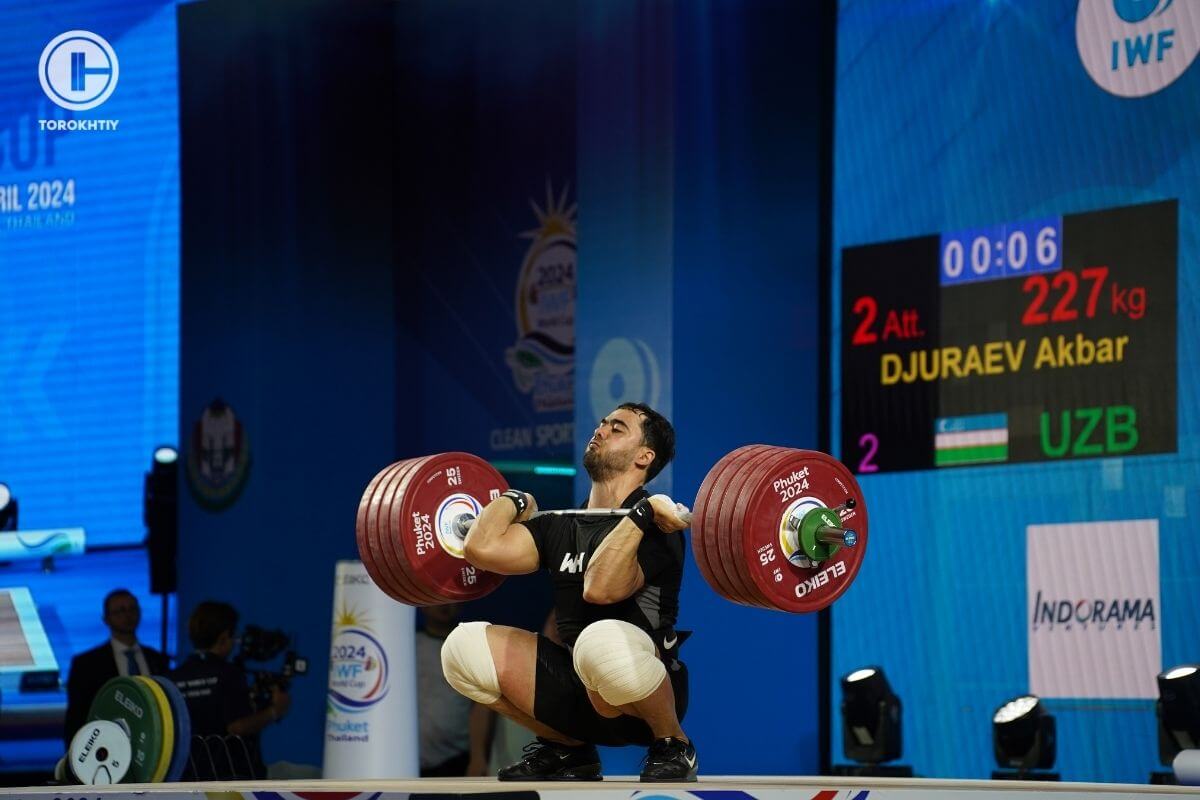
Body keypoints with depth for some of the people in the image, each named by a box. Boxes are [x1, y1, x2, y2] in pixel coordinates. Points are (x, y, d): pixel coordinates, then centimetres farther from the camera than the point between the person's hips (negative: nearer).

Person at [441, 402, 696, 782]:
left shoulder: (652, 530, -11)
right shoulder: (563, 528, 11)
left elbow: (600, 588, -30)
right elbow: (482, 547, -2)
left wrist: (642, 513, -27)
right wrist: (514, 501, 14)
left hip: (646, 694, -7)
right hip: (580, 690, 7)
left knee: (603, 639, -41)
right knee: (464, 646, -5)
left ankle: (673, 748, -12)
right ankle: (568, 748, 9)